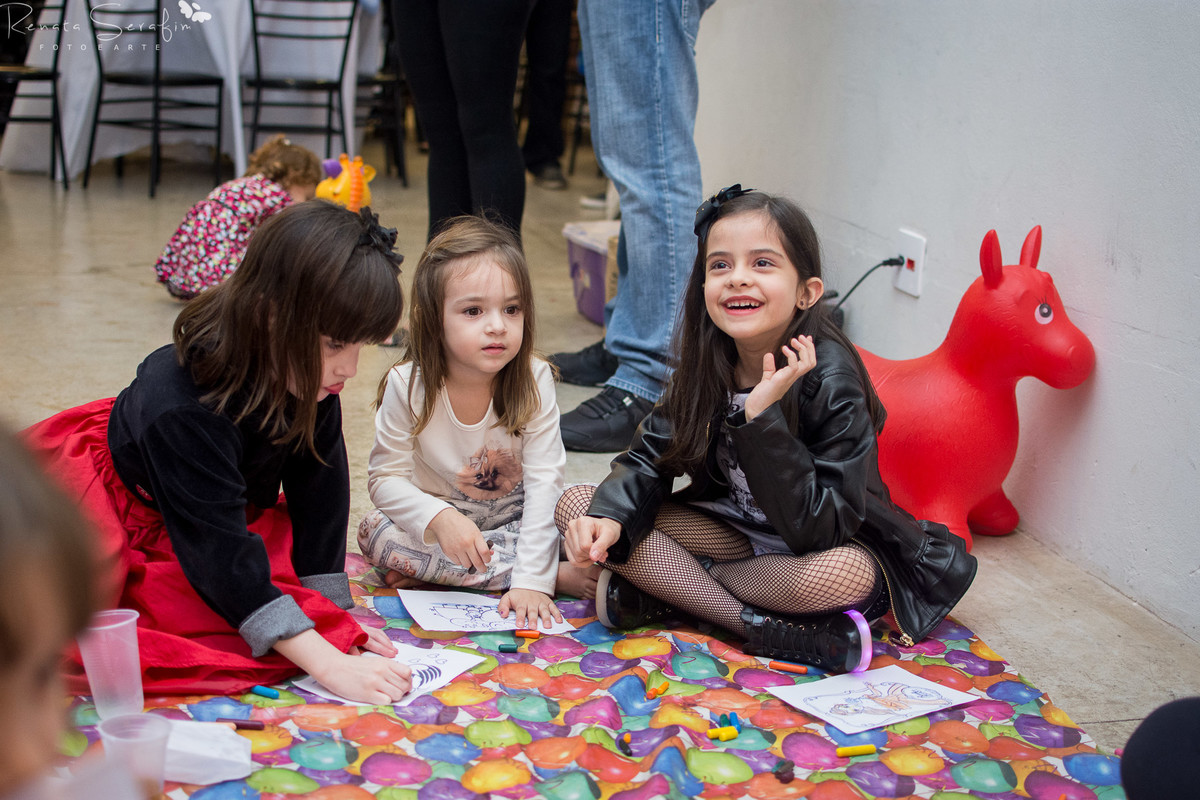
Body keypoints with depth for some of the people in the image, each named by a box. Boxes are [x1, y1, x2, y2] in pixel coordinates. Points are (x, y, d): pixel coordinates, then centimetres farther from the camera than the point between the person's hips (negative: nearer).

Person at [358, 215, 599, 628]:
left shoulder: (534, 380, -19)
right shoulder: (407, 385, -19)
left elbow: (543, 483, -23)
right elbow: (386, 476, -14)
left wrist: (531, 581, -32)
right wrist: (440, 518, -34)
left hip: (514, 523, -1)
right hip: (438, 523, 1)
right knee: (375, 532, -29)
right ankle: (560, 575, -26)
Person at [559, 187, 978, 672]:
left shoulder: (831, 381, -25)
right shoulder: (706, 363, -9)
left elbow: (817, 528, -30)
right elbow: (650, 459, -6)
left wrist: (762, 415, -38)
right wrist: (609, 519, -27)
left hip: (831, 539, -5)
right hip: (731, 528, 5)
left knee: (846, 575, -42)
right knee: (575, 506, -14)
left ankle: (667, 587, -18)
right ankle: (761, 629, -21)